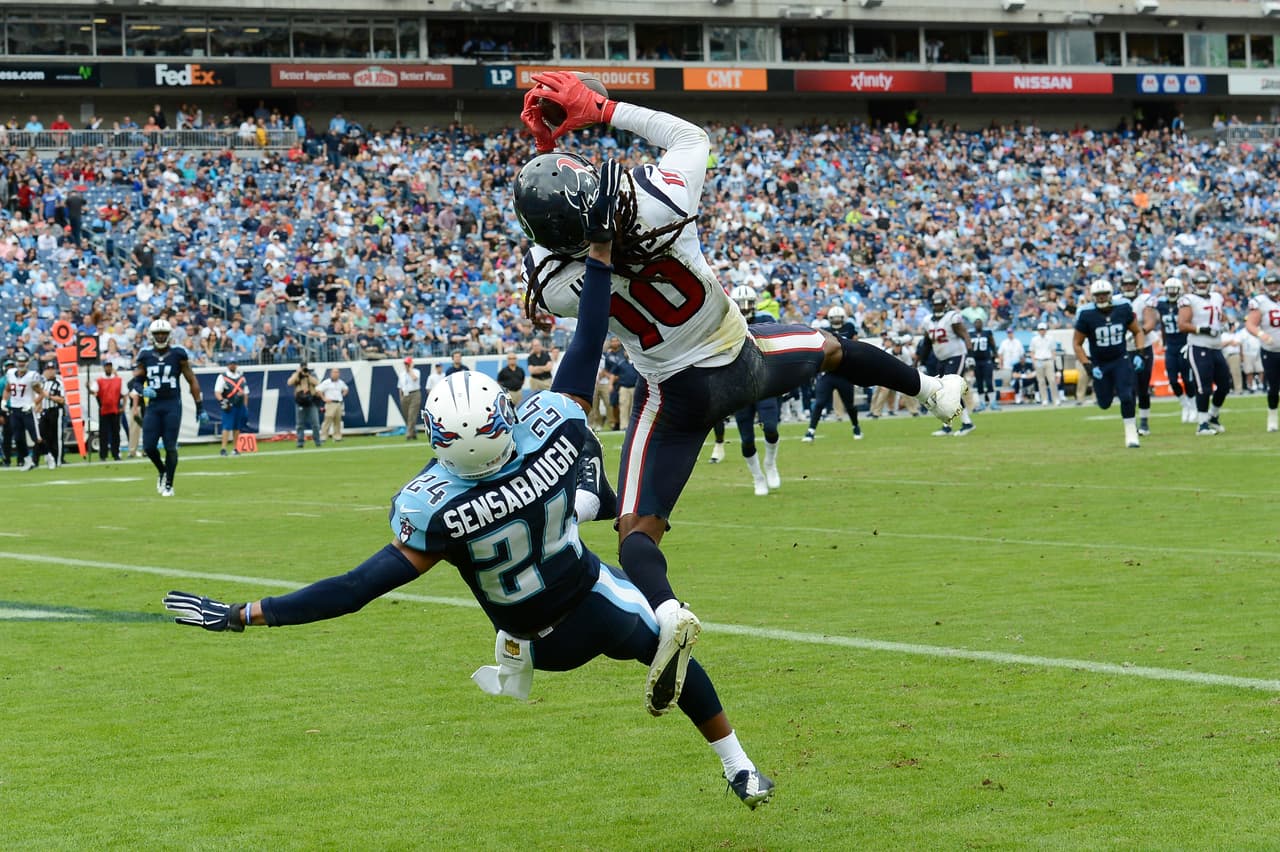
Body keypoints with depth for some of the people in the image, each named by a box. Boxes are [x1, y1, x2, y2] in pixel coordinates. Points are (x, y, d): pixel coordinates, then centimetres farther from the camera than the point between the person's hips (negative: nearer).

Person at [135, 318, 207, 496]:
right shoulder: (145, 355, 6)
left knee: (170, 447, -5)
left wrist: (200, 407, 1)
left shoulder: (178, 354, -1)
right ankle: (162, 470, 28)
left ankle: (169, 485, 7)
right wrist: (142, 389, -14)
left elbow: (192, 381, 3)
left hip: (172, 405, -3)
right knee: (149, 446, -2)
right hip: (153, 406, 3)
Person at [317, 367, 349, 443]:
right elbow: (318, 390, -10)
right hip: (330, 404, -6)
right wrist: (324, 399, -10)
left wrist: (343, 395, 16)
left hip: (339, 404, 6)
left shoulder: (341, 382, 13)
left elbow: (346, 389, 33)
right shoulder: (327, 382, -6)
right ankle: (323, 436, -12)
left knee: (337, 421, 7)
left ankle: (337, 436, 13)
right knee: (328, 420, -12)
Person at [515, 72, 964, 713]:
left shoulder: (561, 280, -28)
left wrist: (542, 152, -6)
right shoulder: (660, 203, -29)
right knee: (828, 348, 34)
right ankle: (933, 392, 55)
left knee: (638, 528, -1)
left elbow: (550, 236, -1)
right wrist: (603, 110, -6)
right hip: (743, 361, 2)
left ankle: (664, 611, -32)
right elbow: (690, 136, -6)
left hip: (679, 396, -2)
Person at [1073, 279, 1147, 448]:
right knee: (1104, 404, 8)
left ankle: (1131, 433, -4)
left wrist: (1139, 353, -8)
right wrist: (1088, 366, -15)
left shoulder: (1123, 309, -9)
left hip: (1121, 360, 0)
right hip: (1099, 364, 0)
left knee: (1126, 397, -16)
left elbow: (1138, 332, 6)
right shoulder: (1086, 315, -15)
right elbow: (1077, 344, -7)